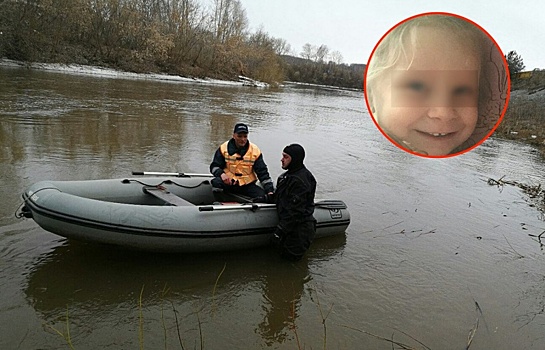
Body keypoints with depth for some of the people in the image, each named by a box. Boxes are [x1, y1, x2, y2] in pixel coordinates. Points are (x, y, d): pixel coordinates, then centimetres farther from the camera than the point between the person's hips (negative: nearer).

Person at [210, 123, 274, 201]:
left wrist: (270, 190, -9)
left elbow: (263, 172, 0)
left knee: (264, 197, -21)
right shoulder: (224, 148, -2)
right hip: (228, 182, -1)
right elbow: (214, 166, 1)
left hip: (247, 185, 1)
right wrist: (221, 174, -23)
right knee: (216, 182, -32)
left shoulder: (255, 151, -1)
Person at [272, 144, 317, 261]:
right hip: (289, 223, 10)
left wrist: (281, 230, -24)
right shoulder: (289, 174, 9)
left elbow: (295, 211, -26)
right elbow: (280, 196, 23)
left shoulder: (300, 181, -24)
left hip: (299, 227, -10)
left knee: (290, 256, 1)